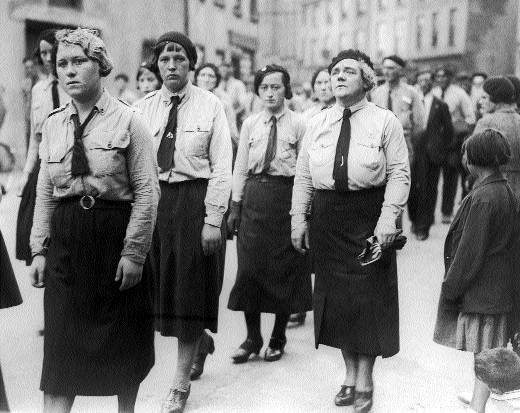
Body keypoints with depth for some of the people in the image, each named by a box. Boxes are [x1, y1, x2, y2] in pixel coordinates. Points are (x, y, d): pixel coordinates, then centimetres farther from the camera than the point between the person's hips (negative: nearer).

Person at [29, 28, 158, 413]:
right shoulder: (53, 124, 8)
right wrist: (39, 249, 4)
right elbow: (45, 193, 11)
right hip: (66, 242, 3)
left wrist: (134, 252, -13)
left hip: (116, 236, -3)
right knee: (60, 346, 0)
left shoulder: (127, 120, -6)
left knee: (124, 342, 11)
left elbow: (147, 191, -9)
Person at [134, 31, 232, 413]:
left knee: (190, 285, 4)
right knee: (161, 282, 8)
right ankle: (201, 339, 36)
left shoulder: (211, 106, -2)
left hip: (196, 198, -3)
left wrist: (214, 219, -13)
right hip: (153, 197, 3)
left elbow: (221, 166, -7)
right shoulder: (143, 108, 6)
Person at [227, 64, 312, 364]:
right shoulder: (250, 124, 9)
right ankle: (252, 337, 15)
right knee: (250, 265, 1)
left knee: (285, 268, 5)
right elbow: (240, 168, 11)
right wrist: (236, 205, 6)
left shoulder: (299, 124, -2)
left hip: (286, 196, -3)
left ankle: (278, 338, 20)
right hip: (254, 197, 3)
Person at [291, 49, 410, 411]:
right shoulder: (317, 123, 10)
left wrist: (388, 220, -17)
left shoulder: (385, 121, -1)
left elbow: (399, 174, -7)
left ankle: (365, 383, 15)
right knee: (336, 298, 9)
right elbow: (303, 176, 10)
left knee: (368, 298, 1)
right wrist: (299, 219, 3)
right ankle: (350, 377, 24)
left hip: (368, 215, -4)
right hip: (327, 217, 4)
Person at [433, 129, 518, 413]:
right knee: (487, 353, 17)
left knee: (484, 353, -1)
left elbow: (470, 252, -21)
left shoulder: (482, 198, -22)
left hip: (480, 290, -9)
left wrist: (450, 289, -12)